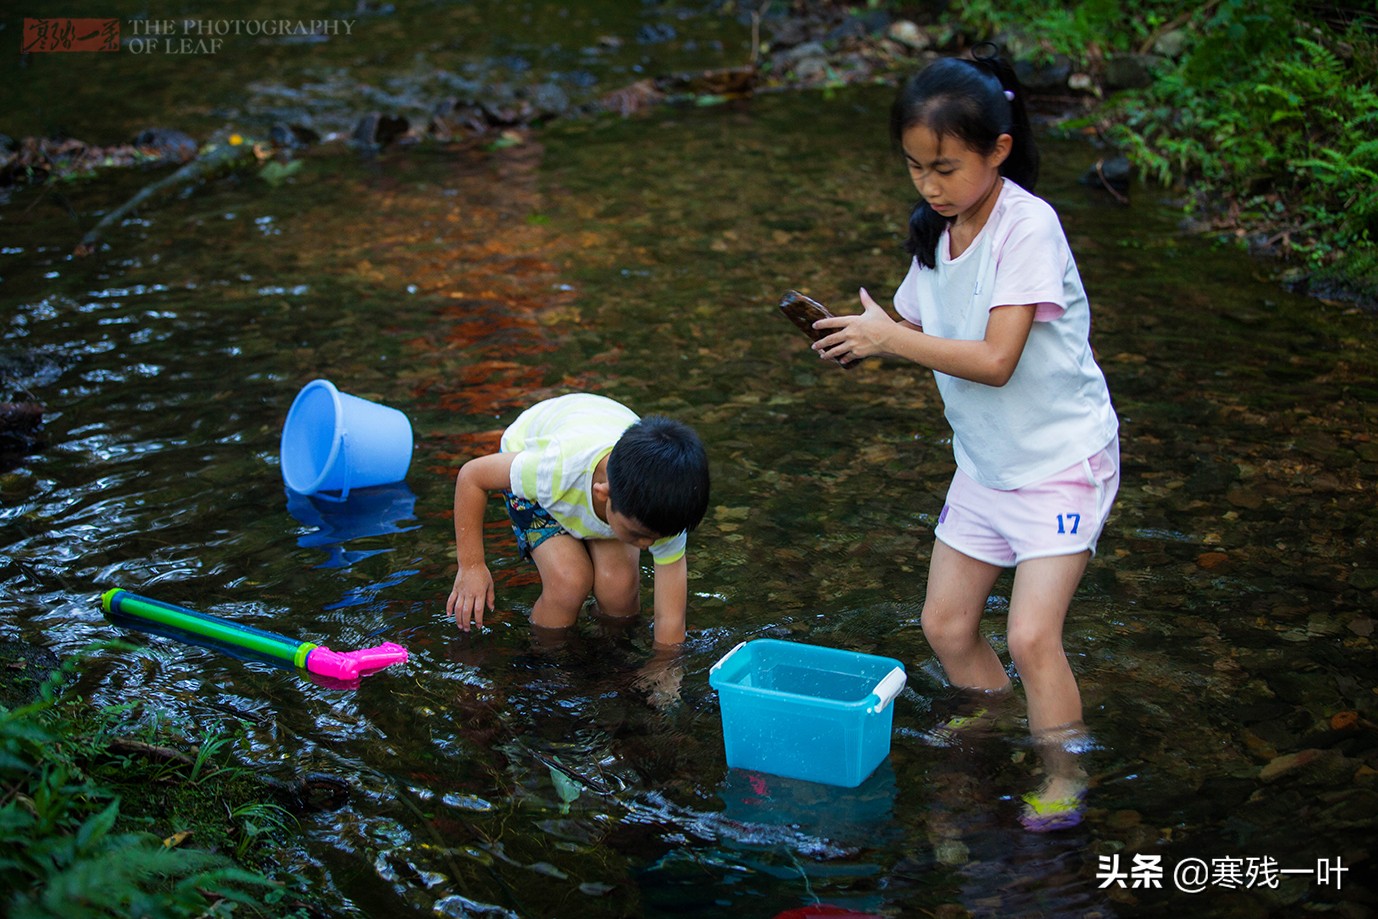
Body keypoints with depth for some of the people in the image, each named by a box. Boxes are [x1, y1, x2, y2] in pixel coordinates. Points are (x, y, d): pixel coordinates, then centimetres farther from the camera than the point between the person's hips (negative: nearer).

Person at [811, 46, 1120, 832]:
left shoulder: (1027, 226, -22)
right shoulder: (936, 234, 2)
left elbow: (995, 360, -27)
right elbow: (924, 337, 4)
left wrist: (891, 338, -27)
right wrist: (861, 338, -16)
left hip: (1062, 459, -8)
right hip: (985, 464, 8)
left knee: (1032, 635, -13)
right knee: (946, 625, 12)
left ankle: (1066, 780, 9)